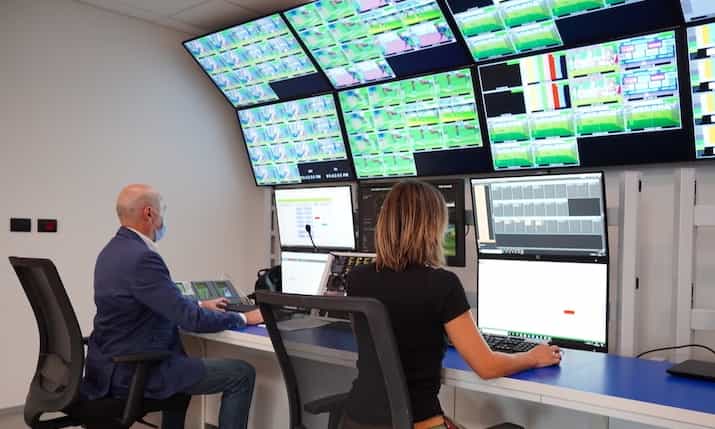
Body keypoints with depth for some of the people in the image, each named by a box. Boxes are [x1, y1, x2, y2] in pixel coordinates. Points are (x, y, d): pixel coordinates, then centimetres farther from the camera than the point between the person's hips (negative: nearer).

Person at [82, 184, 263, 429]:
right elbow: (190, 319, -23)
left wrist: (200, 305, 21)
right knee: (242, 374, -4)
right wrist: (243, 318, -9)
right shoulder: (141, 257, -25)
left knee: (183, 362, 37)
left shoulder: (113, 250, 6)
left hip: (114, 364, 10)